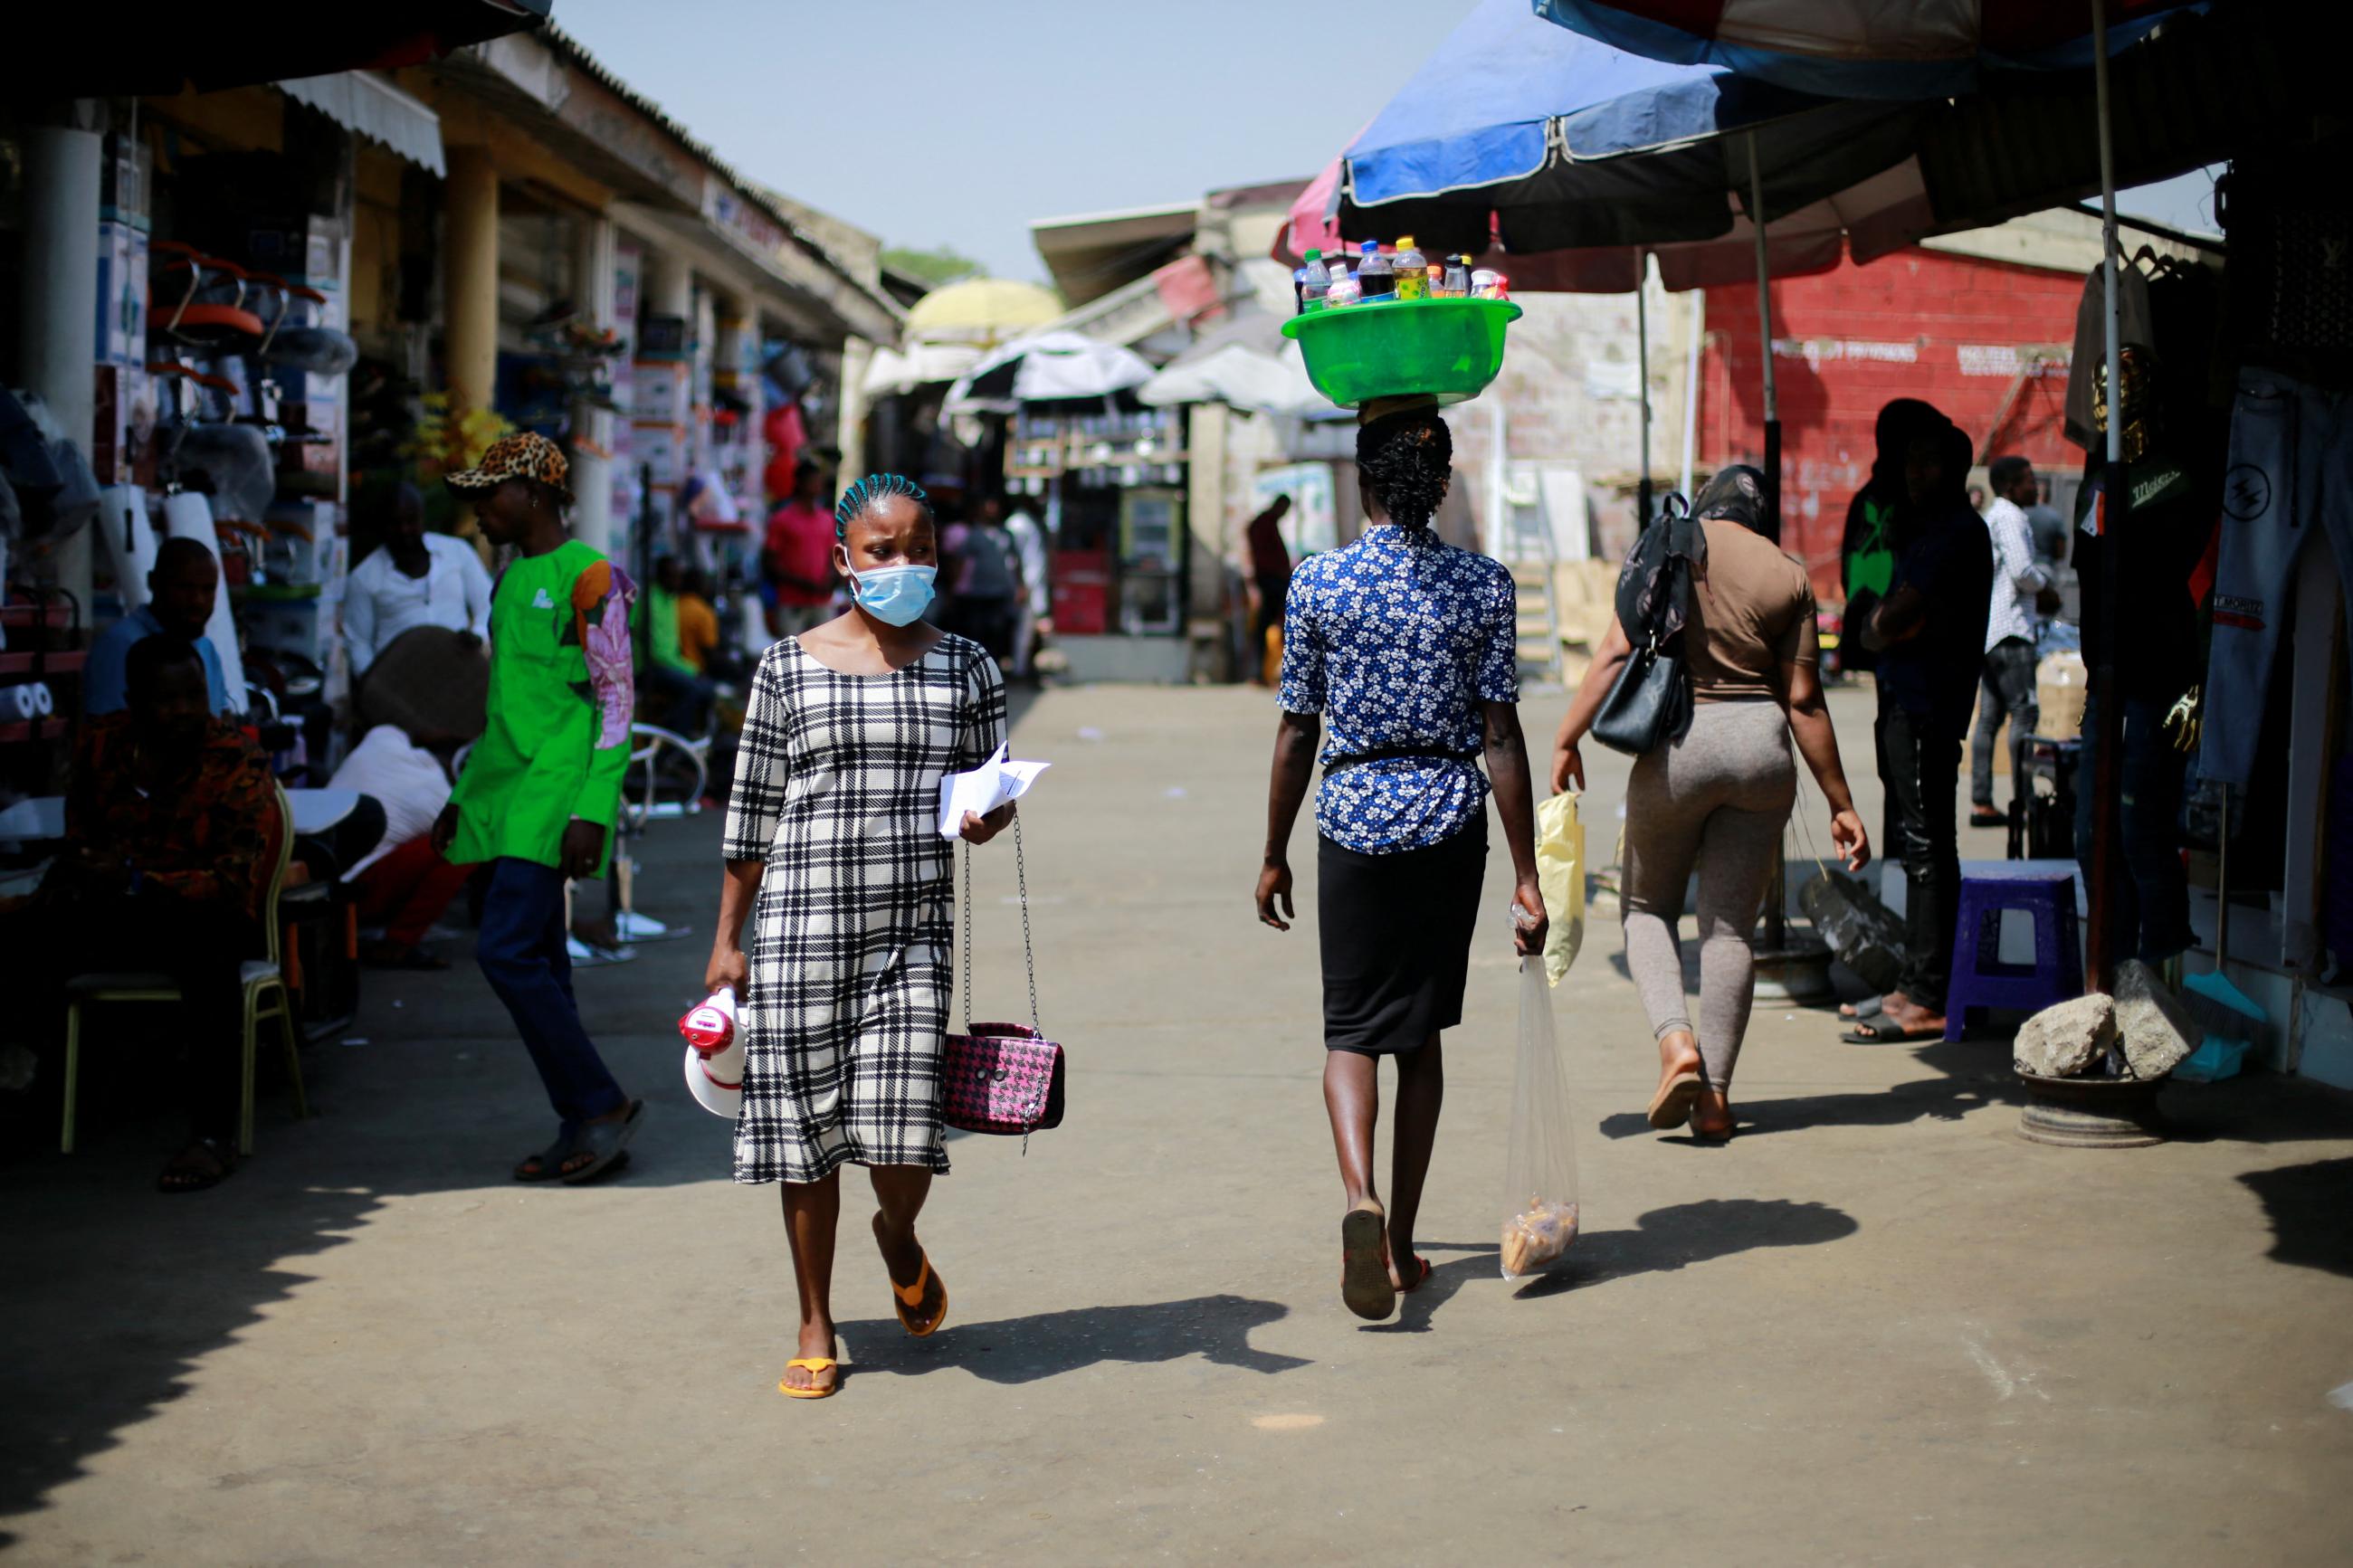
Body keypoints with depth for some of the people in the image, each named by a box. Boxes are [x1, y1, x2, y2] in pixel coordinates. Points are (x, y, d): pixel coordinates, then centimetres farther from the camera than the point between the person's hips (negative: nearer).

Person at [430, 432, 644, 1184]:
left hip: (555, 792, -9)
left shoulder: (588, 577, -8)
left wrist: (590, 813, -19)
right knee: (539, 963, 7)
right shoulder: (510, 580, 18)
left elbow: (616, 704, -12)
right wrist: (462, 798, 22)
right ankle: (582, 1131, 12)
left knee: (508, 951, -16)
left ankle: (603, 1103, -6)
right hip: (506, 795, 9)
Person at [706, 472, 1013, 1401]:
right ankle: (816, 1328, 20)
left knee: (902, 1128, -10)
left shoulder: (966, 669, 8)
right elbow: (752, 816, 7)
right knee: (805, 1128, 4)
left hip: (915, 929, 0)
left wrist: (987, 818, -10)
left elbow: (989, 790, 15)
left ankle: (899, 1239, 26)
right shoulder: (789, 669, 4)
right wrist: (726, 940, 6)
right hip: (802, 927, 0)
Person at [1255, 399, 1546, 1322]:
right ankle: (1401, 1244, 18)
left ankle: (1362, 1197, -21)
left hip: (1352, 817, -1)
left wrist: (1274, 855, 10)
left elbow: (1296, 732, -1)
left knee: (1351, 1029, 6)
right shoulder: (1484, 585, -3)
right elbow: (1501, 737, -5)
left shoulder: (1317, 583, -5)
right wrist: (1526, 877, -2)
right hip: (1450, 822, 1)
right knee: (1421, 1029, 13)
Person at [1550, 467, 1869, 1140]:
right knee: (1731, 926, 9)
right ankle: (1715, 1096, 8)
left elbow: (1617, 653, -8)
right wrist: (1841, 804, 6)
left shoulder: (1668, 549, 2)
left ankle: (1676, 1042, -7)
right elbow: (1803, 702, 2)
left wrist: (1567, 738, -4)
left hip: (1675, 743, -1)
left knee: (1649, 907, 17)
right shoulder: (1788, 576, 4)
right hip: (1759, 741, 1)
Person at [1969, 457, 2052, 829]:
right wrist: (2043, 584, 1)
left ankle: (1981, 803, 5)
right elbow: (2022, 572, -19)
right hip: (2010, 630, -10)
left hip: (1987, 630, 10)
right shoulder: (2009, 518, -10)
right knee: (2024, 711, -10)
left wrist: (2034, 589, 15)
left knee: (1990, 717, 7)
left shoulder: (1990, 518, 21)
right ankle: (2022, 800, -14)